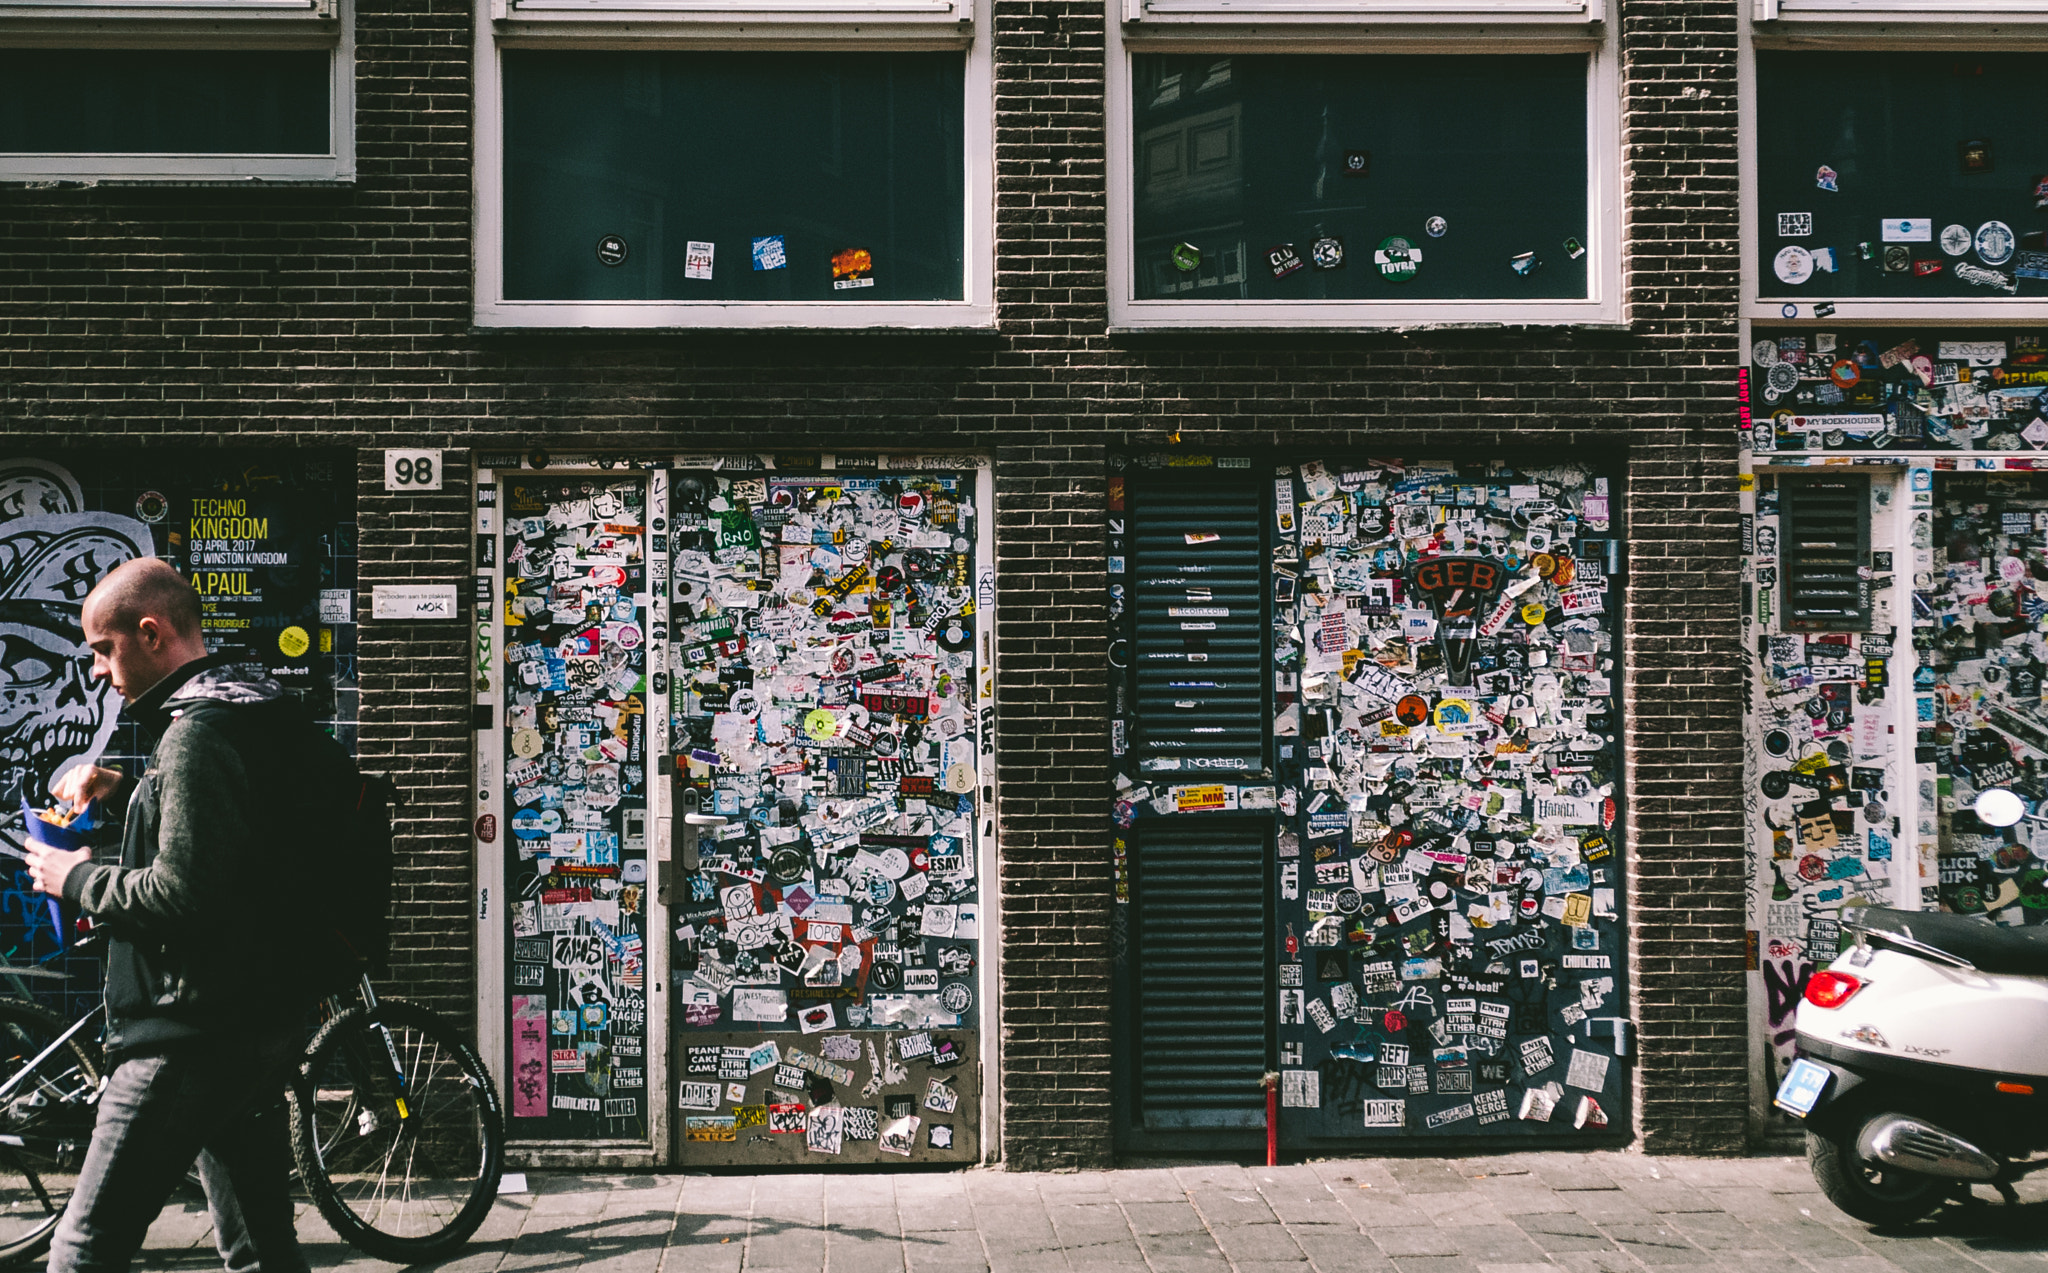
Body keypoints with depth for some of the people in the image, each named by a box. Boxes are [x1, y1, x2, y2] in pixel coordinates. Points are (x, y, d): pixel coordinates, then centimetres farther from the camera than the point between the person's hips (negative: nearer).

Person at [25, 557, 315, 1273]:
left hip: (195, 1037, -10)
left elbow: (183, 893, -25)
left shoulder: (199, 731, -17)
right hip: (265, 1021, 10)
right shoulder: (257, 713, 14)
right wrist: (118, 790, 15)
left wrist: (77, 880, -10)